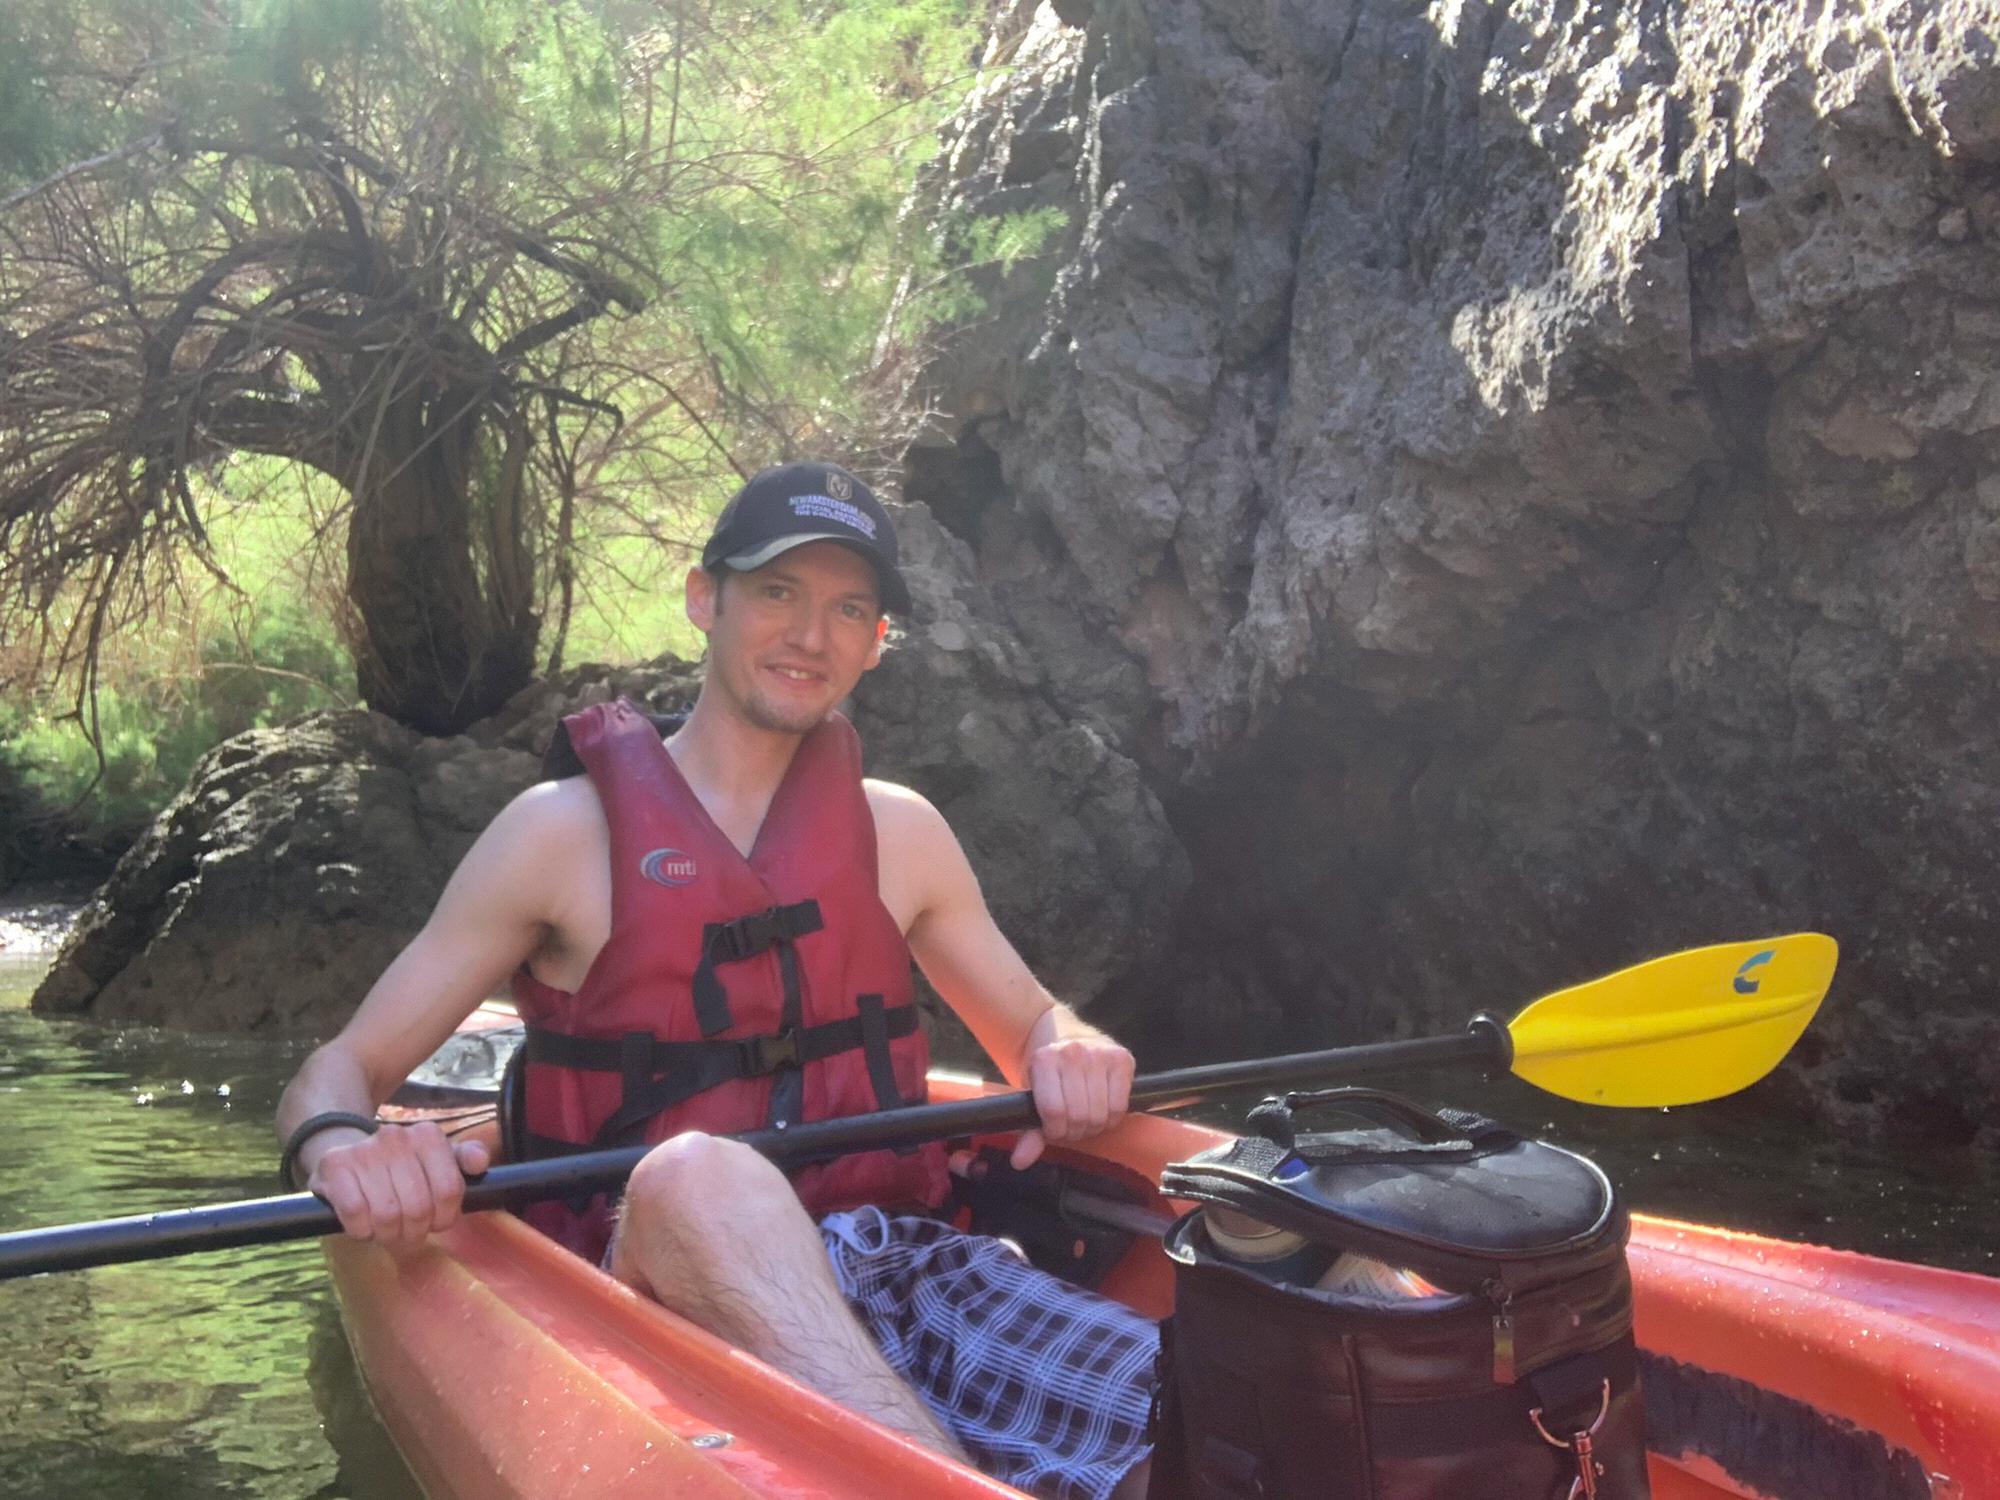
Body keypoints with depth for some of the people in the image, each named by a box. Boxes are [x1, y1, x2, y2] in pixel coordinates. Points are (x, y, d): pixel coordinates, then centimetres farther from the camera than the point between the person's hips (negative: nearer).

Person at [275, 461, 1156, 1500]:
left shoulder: (899, 832, 16)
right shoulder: (566, 831, 4)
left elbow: (1031, 1026, 26)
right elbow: (334, 1074, 2)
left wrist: (1070, 1053, -1)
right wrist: (342, 1146, -24)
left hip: (900, 1259, 2)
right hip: (672, 1278, -2)